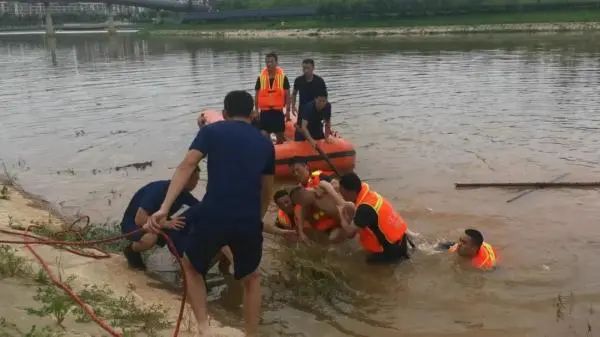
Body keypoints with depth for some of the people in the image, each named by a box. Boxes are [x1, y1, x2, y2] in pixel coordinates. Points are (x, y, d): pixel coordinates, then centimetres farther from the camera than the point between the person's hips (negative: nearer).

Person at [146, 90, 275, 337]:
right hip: (249, 222, 2)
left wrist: (164, 208, -13)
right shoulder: (265, 143, 17)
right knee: (251, 279, 30)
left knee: (191, 267, 28)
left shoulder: (212, 131, 9)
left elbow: (187, 165, -7)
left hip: (212, 218, -2)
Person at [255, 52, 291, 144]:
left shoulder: (283, 77, -2)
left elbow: (287, 95, 2)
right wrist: (256, 111, 3)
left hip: (278, 111, 0)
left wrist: (288, 111, -3)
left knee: (280, 136, 11)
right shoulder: (261, 78, 0)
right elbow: (257, 96, 6)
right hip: (265, 112, 0)